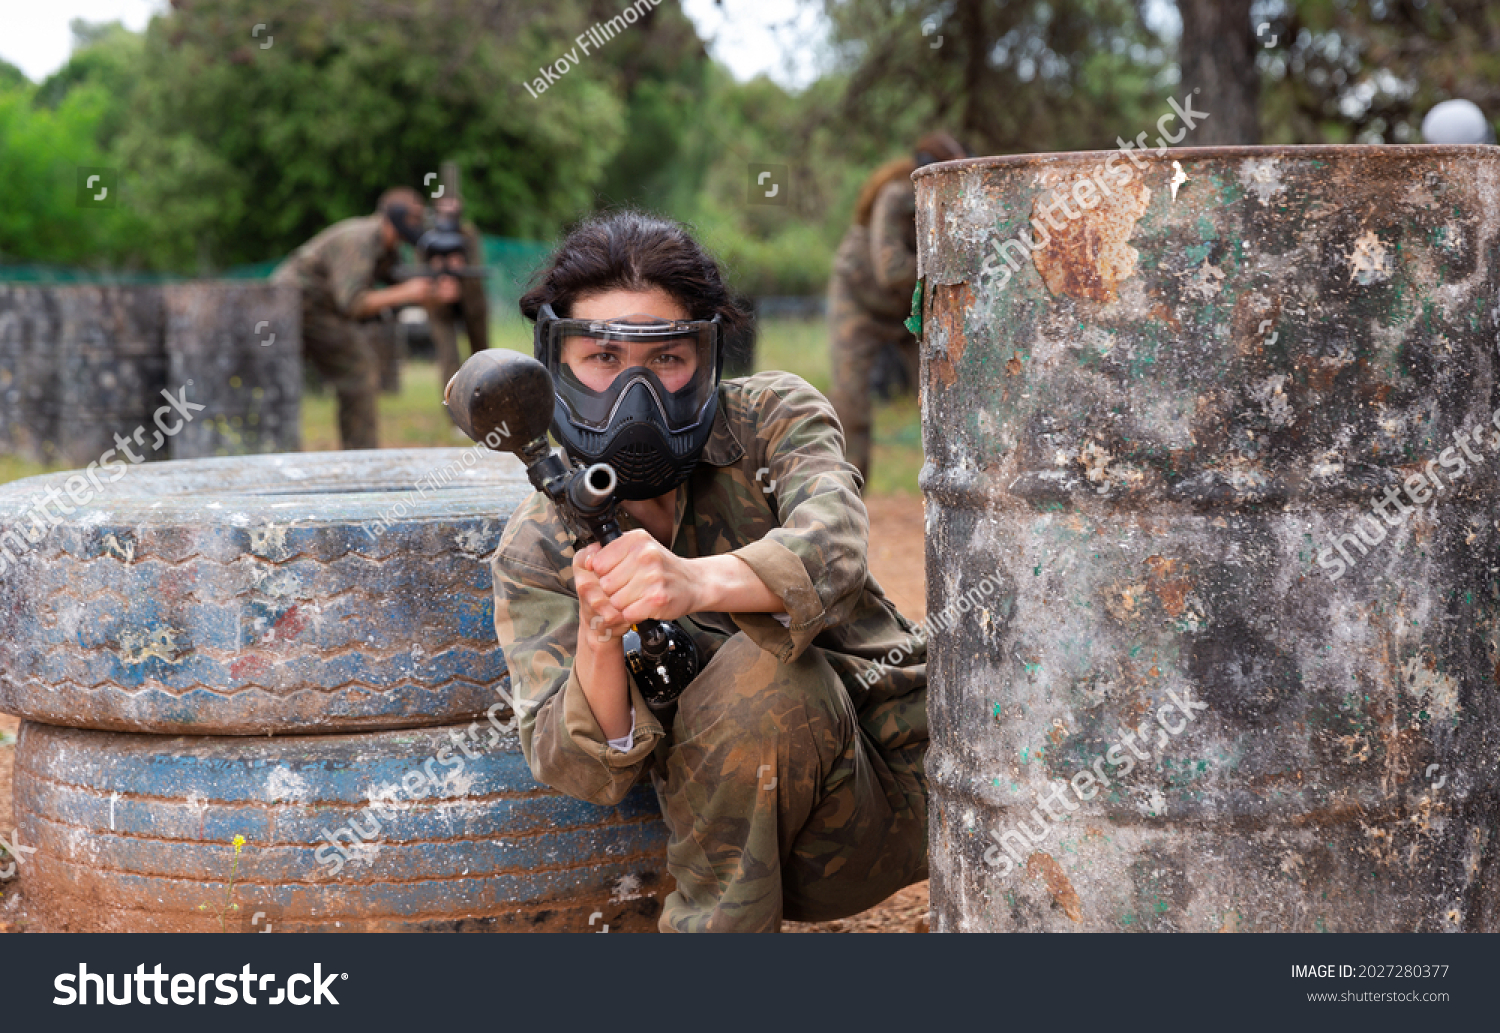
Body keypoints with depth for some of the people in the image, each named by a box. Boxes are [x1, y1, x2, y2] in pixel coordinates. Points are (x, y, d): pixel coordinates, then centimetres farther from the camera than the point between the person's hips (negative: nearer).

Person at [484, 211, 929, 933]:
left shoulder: (773, 415, -3)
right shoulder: (538, 550, -2)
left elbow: (832, 548, -27)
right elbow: (584, 773, -13)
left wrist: (699, 581, -49)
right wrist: (598, 636, -34)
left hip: (906, 775, 2)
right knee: (764, 665, -32)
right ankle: (716, 925, -15)